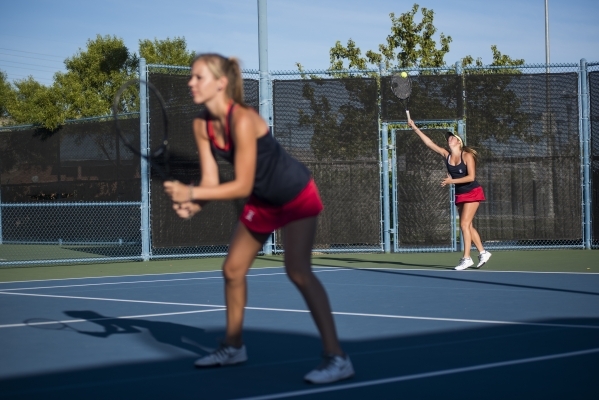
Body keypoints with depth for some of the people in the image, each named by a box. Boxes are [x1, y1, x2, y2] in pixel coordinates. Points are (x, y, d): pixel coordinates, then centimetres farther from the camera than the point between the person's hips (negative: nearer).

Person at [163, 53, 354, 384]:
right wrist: (191, 204, -28)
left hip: (295, 195, -8)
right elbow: (211, 181, -8)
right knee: (232, 270, 12)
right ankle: (233, 347, 31)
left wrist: (190, 193, -34)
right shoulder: (202, 125, -8)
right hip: (263, 200, 9)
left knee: (298, 271, -22)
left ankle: (337, 358, -21)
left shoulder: (242, 120, -31)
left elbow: (242, 186, -30)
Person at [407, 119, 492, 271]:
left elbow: (471, 177, -21)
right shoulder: (446, 155, 1)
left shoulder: (467, 156, -14)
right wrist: (415, 128, -5)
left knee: (464, 224, -13)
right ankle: (483, 252, 21)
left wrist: (452, 181, -25)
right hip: (460, 195, 7)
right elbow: (429, 143, 0)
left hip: (472, 193, -7)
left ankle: (466, 258, -12)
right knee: (468, 226, 9)